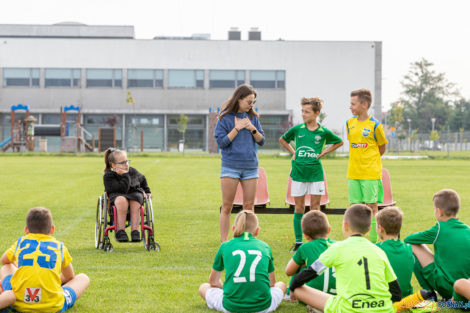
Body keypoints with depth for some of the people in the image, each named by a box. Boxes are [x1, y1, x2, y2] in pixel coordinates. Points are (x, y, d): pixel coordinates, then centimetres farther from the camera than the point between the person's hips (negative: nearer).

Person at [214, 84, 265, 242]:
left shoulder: (253, 117, 8)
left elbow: (261, 141, 9)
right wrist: (237, 128, -14)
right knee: (227, 207, 0)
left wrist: (252, 128, -8)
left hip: (250, 166, 4)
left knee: (249, 206, 5)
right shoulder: (225, 118, -4)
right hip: (230, 166, -4)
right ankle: (224, 243, 4)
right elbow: (221, 142, -8)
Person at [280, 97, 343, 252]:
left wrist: (323, 153, 5)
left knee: (315, 207, 2)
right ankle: (298, 242, 11)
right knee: (299, 208, 4)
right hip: (298, 173, 1)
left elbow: (339, 142, 15)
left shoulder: (323, 132, -2)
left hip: (316, 173, -1)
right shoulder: (296, 129, 1)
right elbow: (282, 139, 19)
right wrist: (293, 153, 7)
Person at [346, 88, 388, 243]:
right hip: (353, 173, 5)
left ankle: (374, 243, 5)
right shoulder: (349, 123, 6)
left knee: (372, 207, -1)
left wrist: (369, 161, 10)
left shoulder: (375, 125, -8)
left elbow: (381, 149, 3)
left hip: (371, 174, -5)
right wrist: (357, 160, 13)